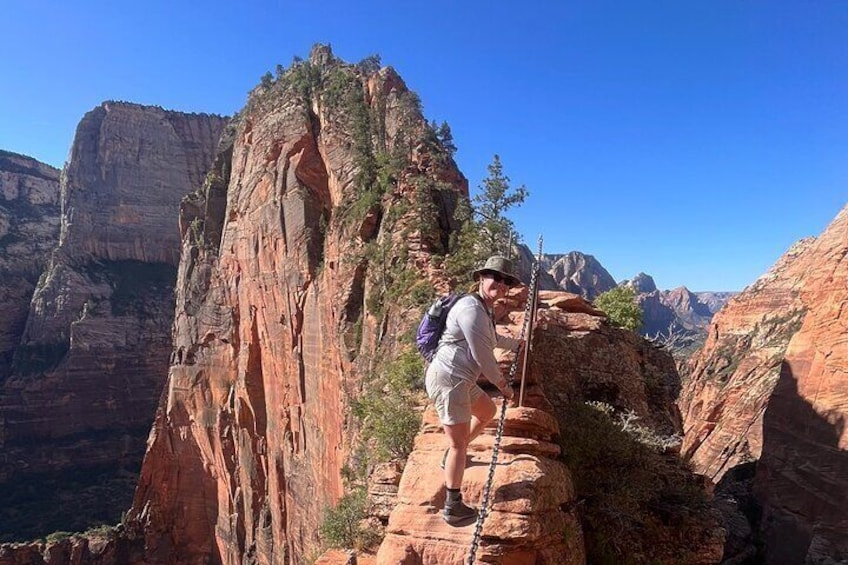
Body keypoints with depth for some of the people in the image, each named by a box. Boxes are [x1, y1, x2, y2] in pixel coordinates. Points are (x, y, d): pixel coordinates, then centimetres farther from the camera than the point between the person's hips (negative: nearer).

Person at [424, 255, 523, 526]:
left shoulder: (485, 309, 15)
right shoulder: (472, 307, -17)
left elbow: (491, 339, 37)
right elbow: (482, 355, -16)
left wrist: (515, 344, 54)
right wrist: (503, 385, -3)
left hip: (461, 380, 11)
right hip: (448, 379, -11)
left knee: (488, 411, 28)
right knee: (459, 444, -6)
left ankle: (451, 456, 42)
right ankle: (453, 508, 4)